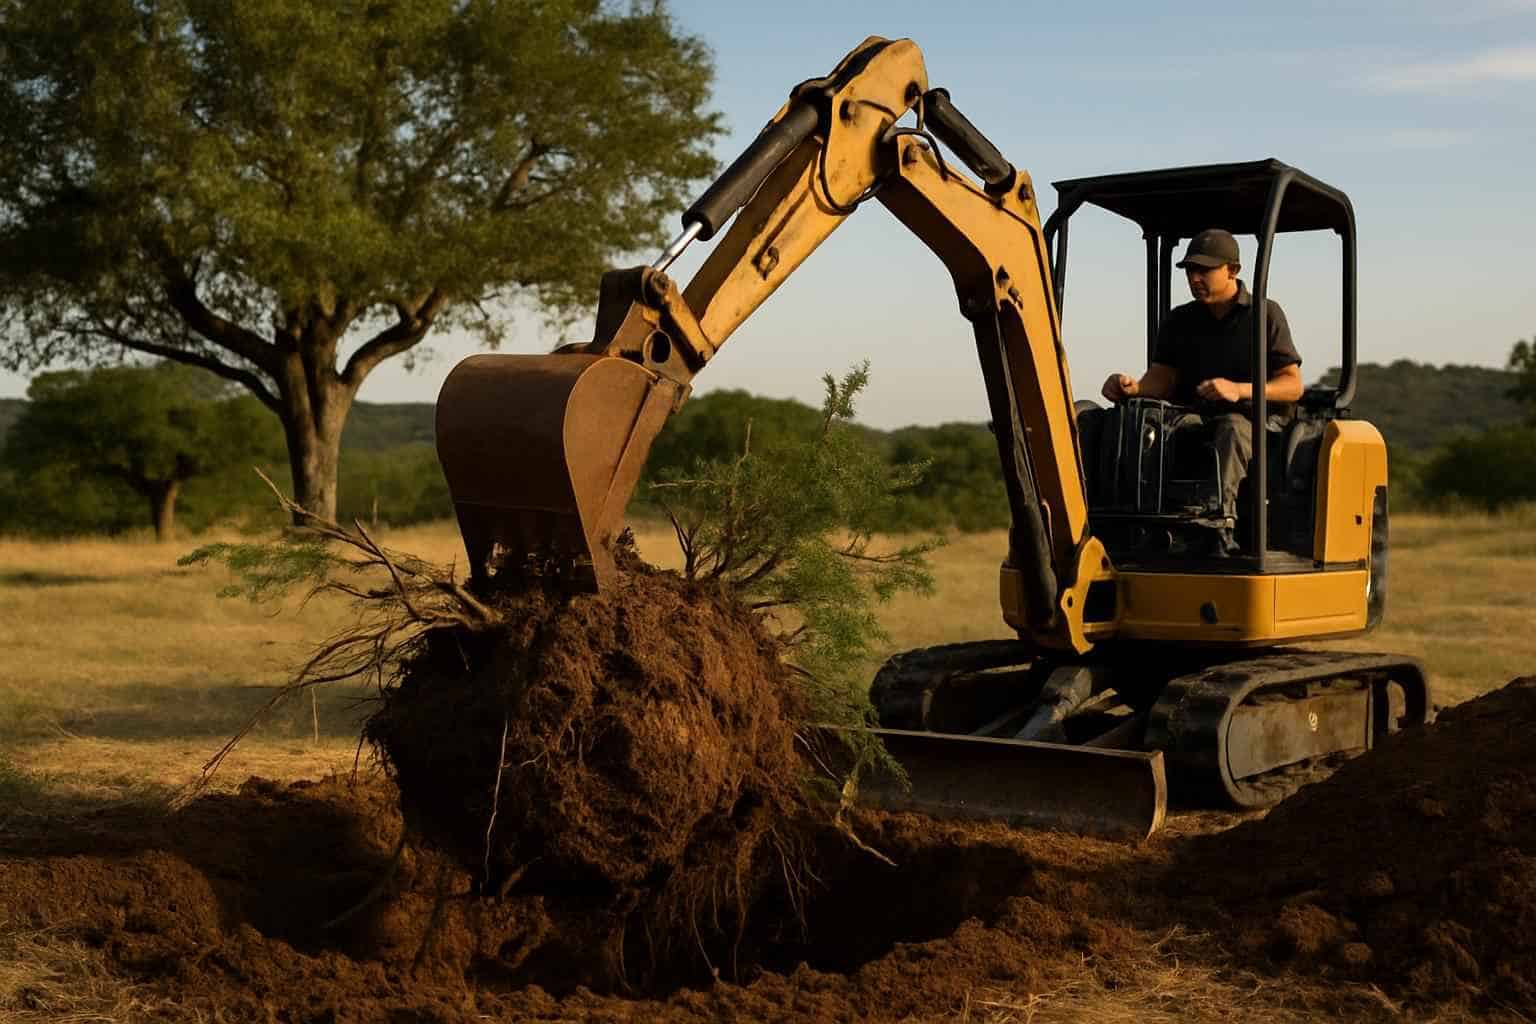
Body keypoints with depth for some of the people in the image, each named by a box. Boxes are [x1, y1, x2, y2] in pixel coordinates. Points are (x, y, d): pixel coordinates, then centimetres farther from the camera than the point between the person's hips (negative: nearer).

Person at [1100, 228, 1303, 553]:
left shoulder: (1265, 314, 8)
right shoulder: (1179, 322, 19)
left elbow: (1293, 386, 2)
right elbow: (1160, 379, 8)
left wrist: (1239, 390, -15)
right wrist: (1132, 388, -17)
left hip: (1251, 421, -3)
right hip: (1191, 418, 3)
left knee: (1231, 429, -39)